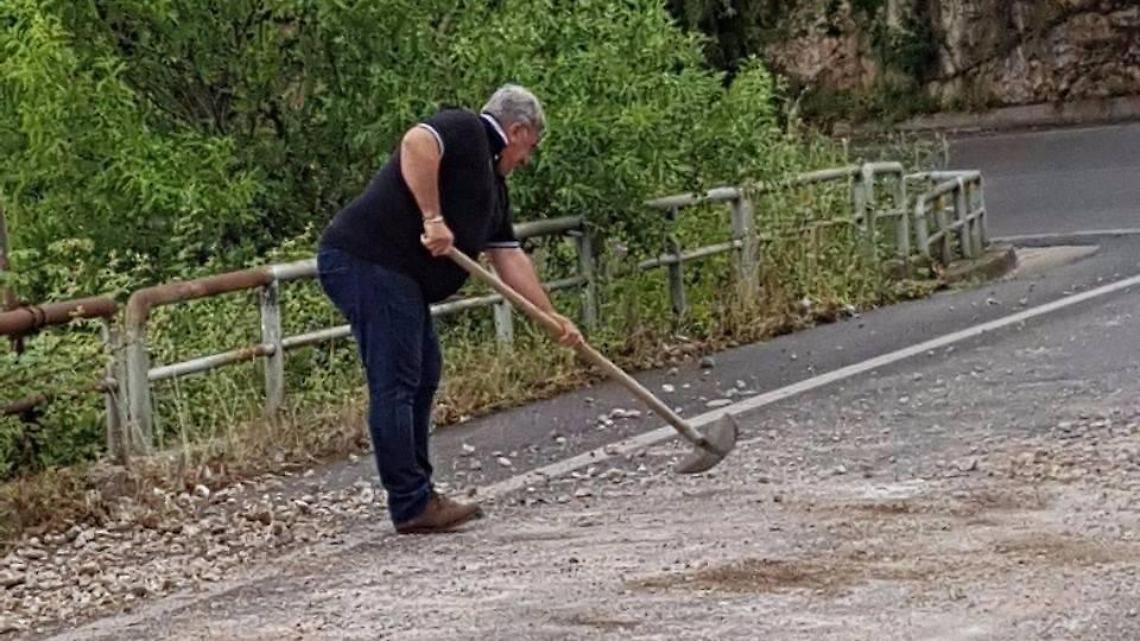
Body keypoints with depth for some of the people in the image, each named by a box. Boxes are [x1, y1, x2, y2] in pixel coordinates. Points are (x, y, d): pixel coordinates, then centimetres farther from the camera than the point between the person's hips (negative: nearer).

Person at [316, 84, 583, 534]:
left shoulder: (492, 181, 24)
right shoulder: (464, 129, -4)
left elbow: (510, 259, 26)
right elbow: (416, 144, -26)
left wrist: (554, 319, 24)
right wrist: (434, 218, -25)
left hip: (400, 276, 11)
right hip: (365, 261, -11)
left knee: (422, 374, 16)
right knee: (395, 384, -7)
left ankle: (417, 496, 23)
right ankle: (412, 506, -3)